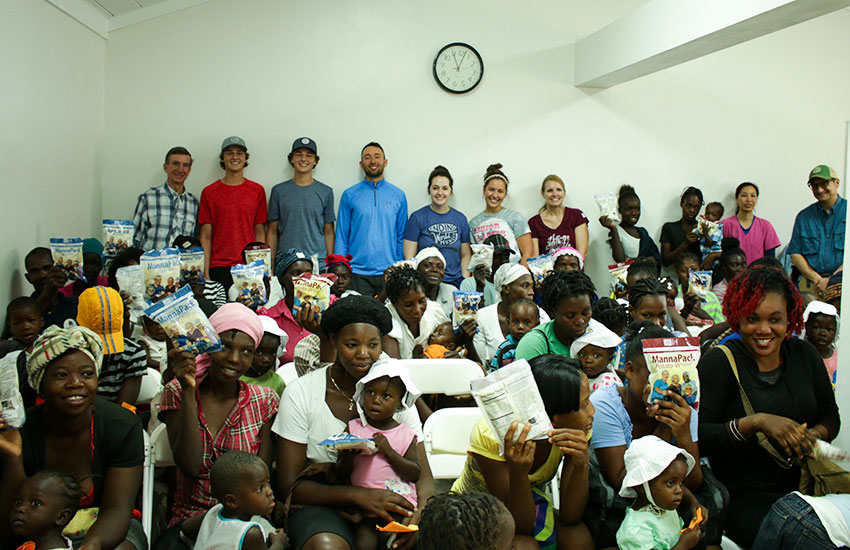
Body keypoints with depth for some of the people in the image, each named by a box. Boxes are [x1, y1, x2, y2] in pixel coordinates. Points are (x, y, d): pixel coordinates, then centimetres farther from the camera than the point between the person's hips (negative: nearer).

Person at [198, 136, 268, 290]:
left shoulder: (257, 190, 9)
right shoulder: (209, 192, 6)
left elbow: (260, 233, 9)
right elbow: (206, 237, 5)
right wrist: (205, 272, -2)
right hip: (219, 267, -1)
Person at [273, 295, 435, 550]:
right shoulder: (300, 393, -7)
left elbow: (423, 477, 0)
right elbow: (288, 485, -8)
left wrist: (420, 513, -25)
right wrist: (358, 494, -23)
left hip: (383, 502, 2)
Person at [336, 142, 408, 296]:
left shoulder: (398, 195, 8)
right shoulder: (349, 195, 4)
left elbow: (401, 236, 9)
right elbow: (342, 236, 5)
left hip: (388, 272, 1)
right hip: (358, 273, -1)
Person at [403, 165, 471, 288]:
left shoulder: (460, 219, 11)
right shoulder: (417, 218, 1)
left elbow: (465, 255, 14)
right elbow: (409, 257, -1)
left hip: (455, 281, 3)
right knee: (429, 296, -24)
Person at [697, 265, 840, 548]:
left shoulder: (805, 354, 9)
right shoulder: (719, 362, -7)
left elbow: (830, 416, 17)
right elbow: (698, 437, -15)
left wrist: (812, 436, -5)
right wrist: (755, 422, -25)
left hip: (804, 484, 5)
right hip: (743, 496, -5)